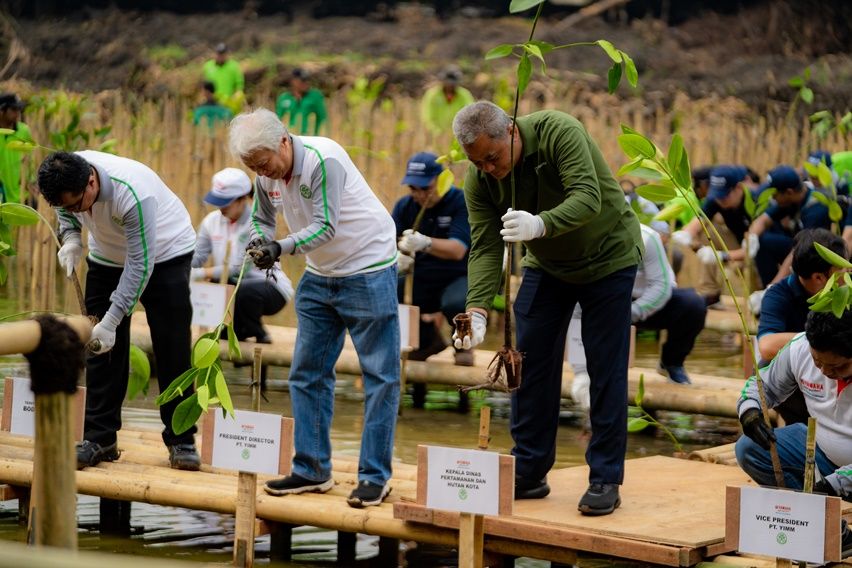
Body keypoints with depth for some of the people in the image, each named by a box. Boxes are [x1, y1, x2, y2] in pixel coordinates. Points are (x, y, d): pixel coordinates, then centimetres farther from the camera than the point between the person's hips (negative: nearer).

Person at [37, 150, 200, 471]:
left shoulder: (132, 192, -40)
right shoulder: (66, 180, -21)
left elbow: (140, 265, -35)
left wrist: (111, 321, -36)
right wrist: (70, 237, -15)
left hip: (165, 254, -5)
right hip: (108, 256, 5)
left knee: (172, 352, -8)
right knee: (102, 349, -2)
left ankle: (181, 441, 0)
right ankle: (99, 438, 2)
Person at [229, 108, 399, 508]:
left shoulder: (323, 160, -25)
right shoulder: (267, 176, -2)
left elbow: (327, 226, -28)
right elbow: (262, 217, 13)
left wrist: (282, 247, -37)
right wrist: (259, 240, -9)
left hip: (368, 271, -8)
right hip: (319, 276, 8)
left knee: (380, 375, -5)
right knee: (307, 373, 7)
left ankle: (375, 476, -2)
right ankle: (311, 469, 15)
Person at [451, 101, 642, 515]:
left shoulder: (560, 132, -30)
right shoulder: (479, 179, -16)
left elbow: (588, 198, -40)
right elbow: (485, 248, -17)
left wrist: (540, 224, -58)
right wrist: (477, 310, -31)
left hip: (607, 257, -5)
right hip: (546, 265, 5)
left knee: (606, 371, -6)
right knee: (530, 362, 1)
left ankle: (605, 480, 0)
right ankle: (528, 473, 11)